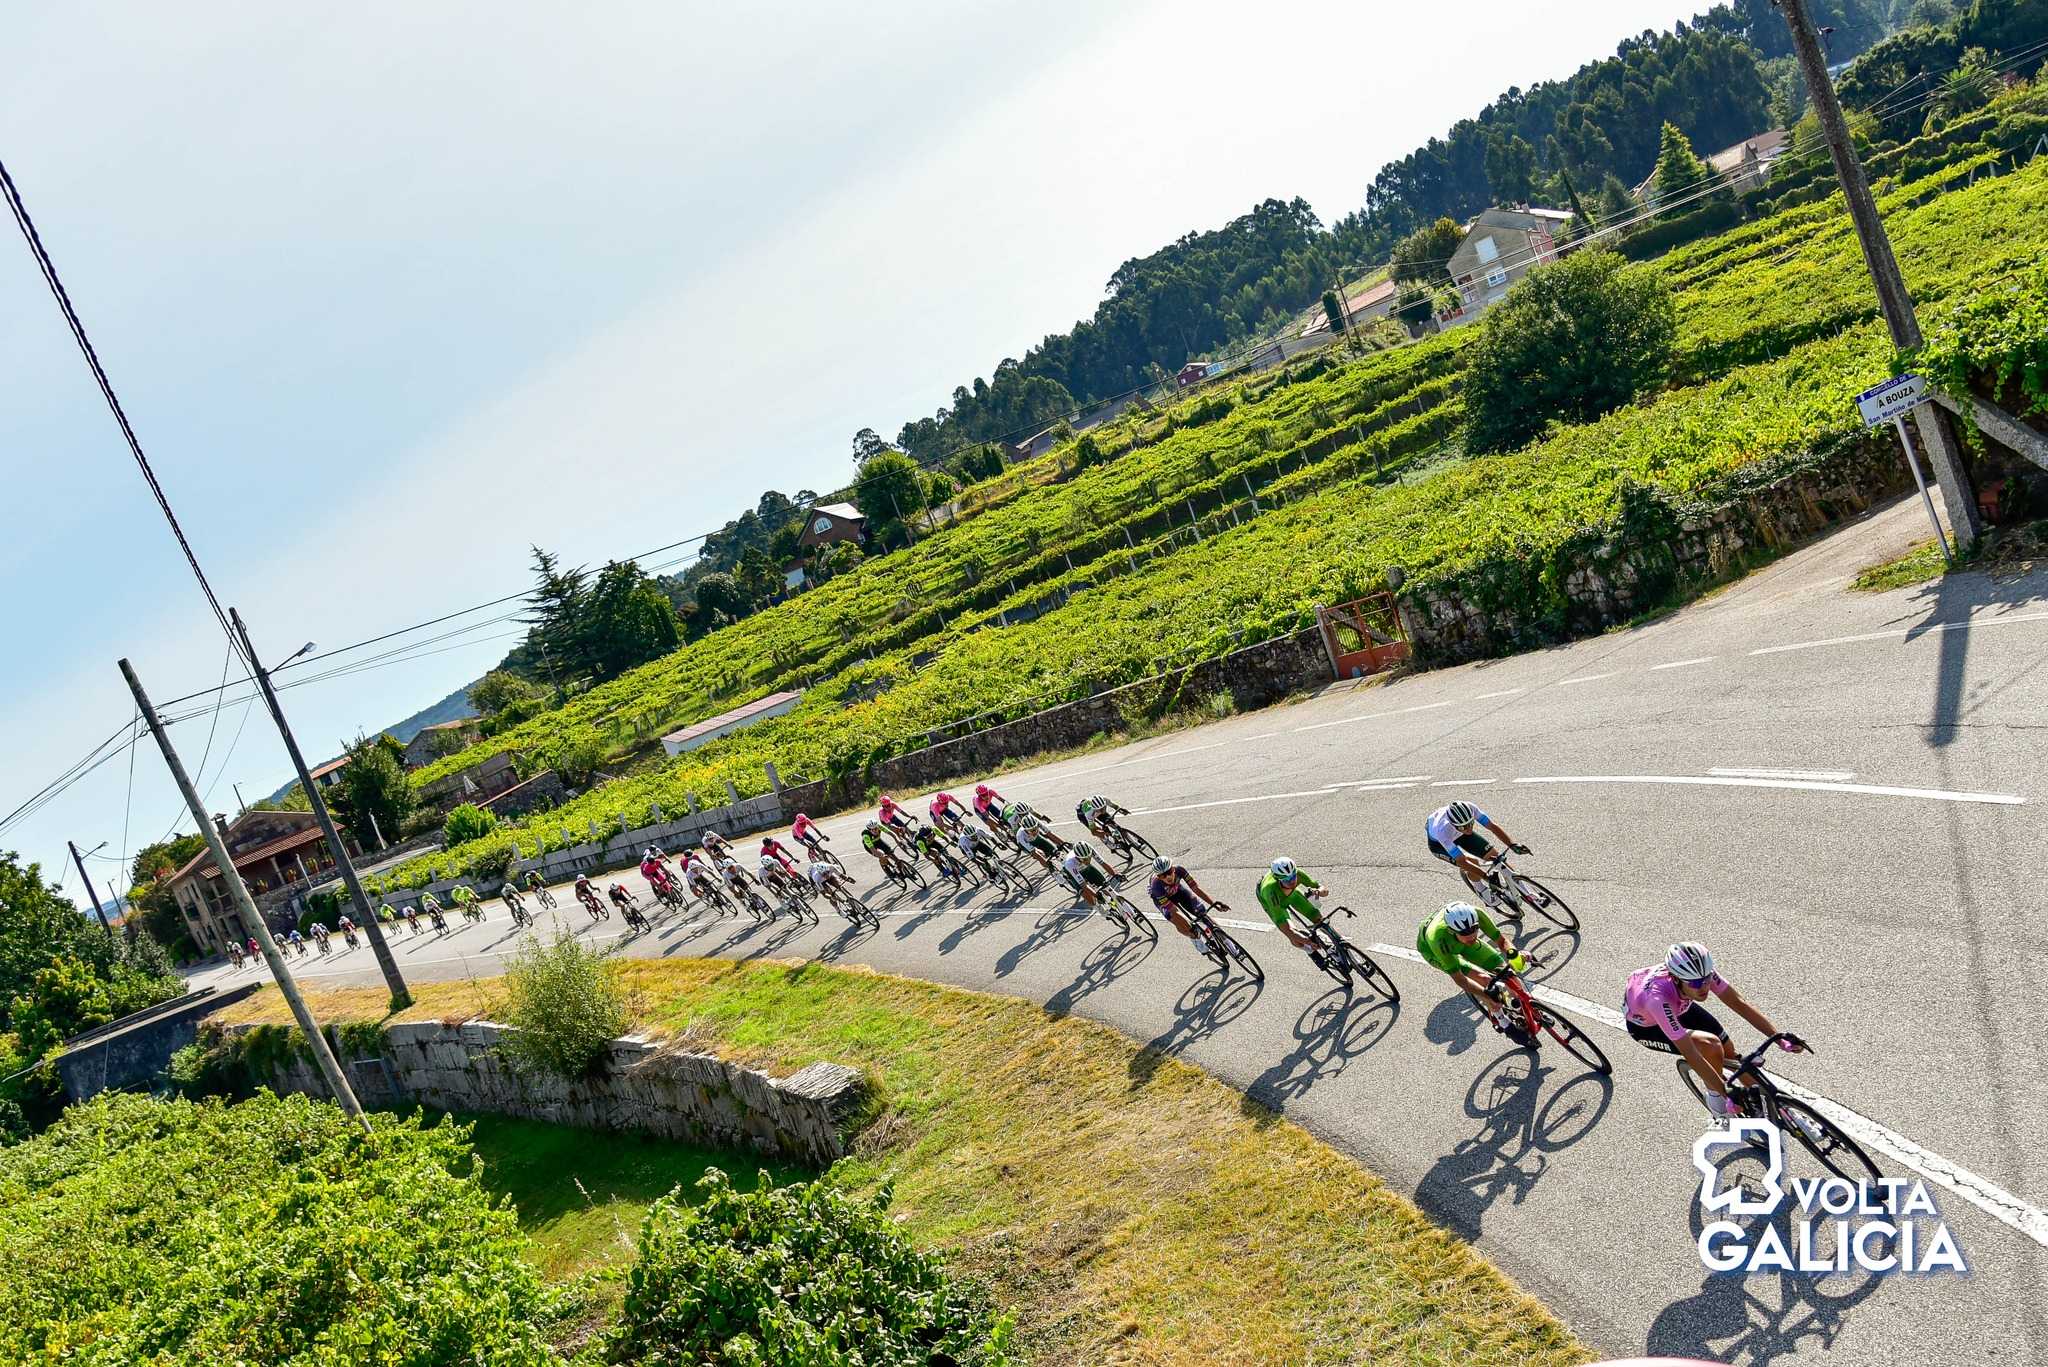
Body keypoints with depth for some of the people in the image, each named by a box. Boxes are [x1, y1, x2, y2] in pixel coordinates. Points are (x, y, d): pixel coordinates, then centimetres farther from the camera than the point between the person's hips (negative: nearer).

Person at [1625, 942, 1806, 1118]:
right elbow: (1690, 1054, -42)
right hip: (1645, 1025, -5)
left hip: (1679, 1008, 5)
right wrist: (1728, 1095, -40)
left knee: (1729, 1052, 0)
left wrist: (1781, 1039, -32)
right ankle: (1715, 1099, 0)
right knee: (1711, 1047, -26)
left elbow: (1739, 1003, -26)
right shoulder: (1658, 998, -46)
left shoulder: (1701, 973, -32)